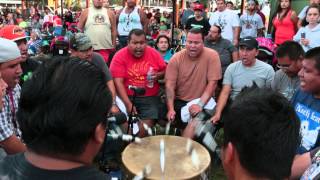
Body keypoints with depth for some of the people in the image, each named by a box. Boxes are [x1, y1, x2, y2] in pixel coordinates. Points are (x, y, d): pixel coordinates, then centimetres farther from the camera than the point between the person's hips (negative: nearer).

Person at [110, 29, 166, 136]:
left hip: (150, 97, 2)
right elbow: (118, 82, -12)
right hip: (127, 97, -1)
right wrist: (128, 104, -22)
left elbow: (165, 71, 15)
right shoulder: (120, 56, -7)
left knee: (148, 121, -17)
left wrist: (158, 75, -10)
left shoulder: (154, 53, 1)